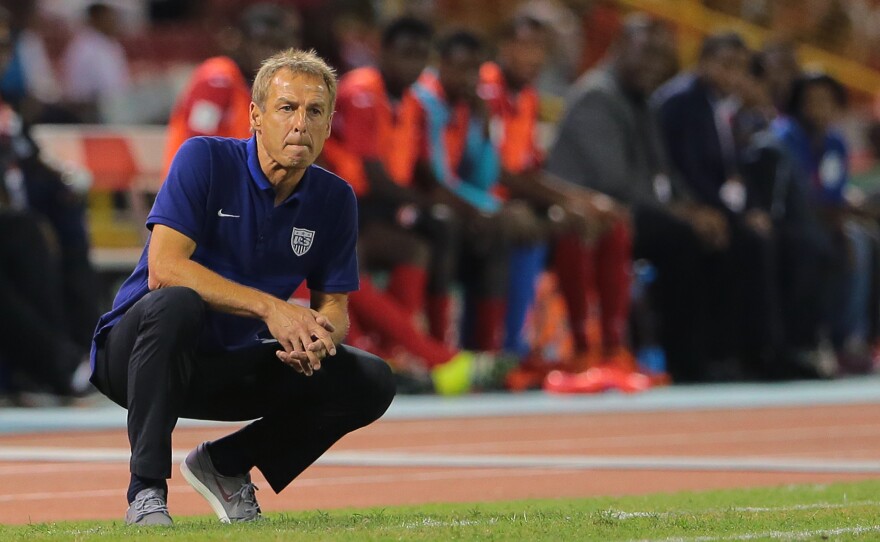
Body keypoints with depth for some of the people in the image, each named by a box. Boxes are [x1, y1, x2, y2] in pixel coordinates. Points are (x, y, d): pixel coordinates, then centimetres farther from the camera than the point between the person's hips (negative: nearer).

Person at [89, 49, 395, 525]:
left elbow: (334, 306, 6)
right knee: (176, 304, -39)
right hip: (136, 353, -5)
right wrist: (269, 308, -31)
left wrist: (318, 334, -20)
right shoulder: (205, 160, -15)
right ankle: (146, 492, -29)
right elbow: (164, 268, -25)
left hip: (234, 369, 5)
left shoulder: (334, 199, 1)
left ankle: (225, 463, 7)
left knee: (370, 383, -9)